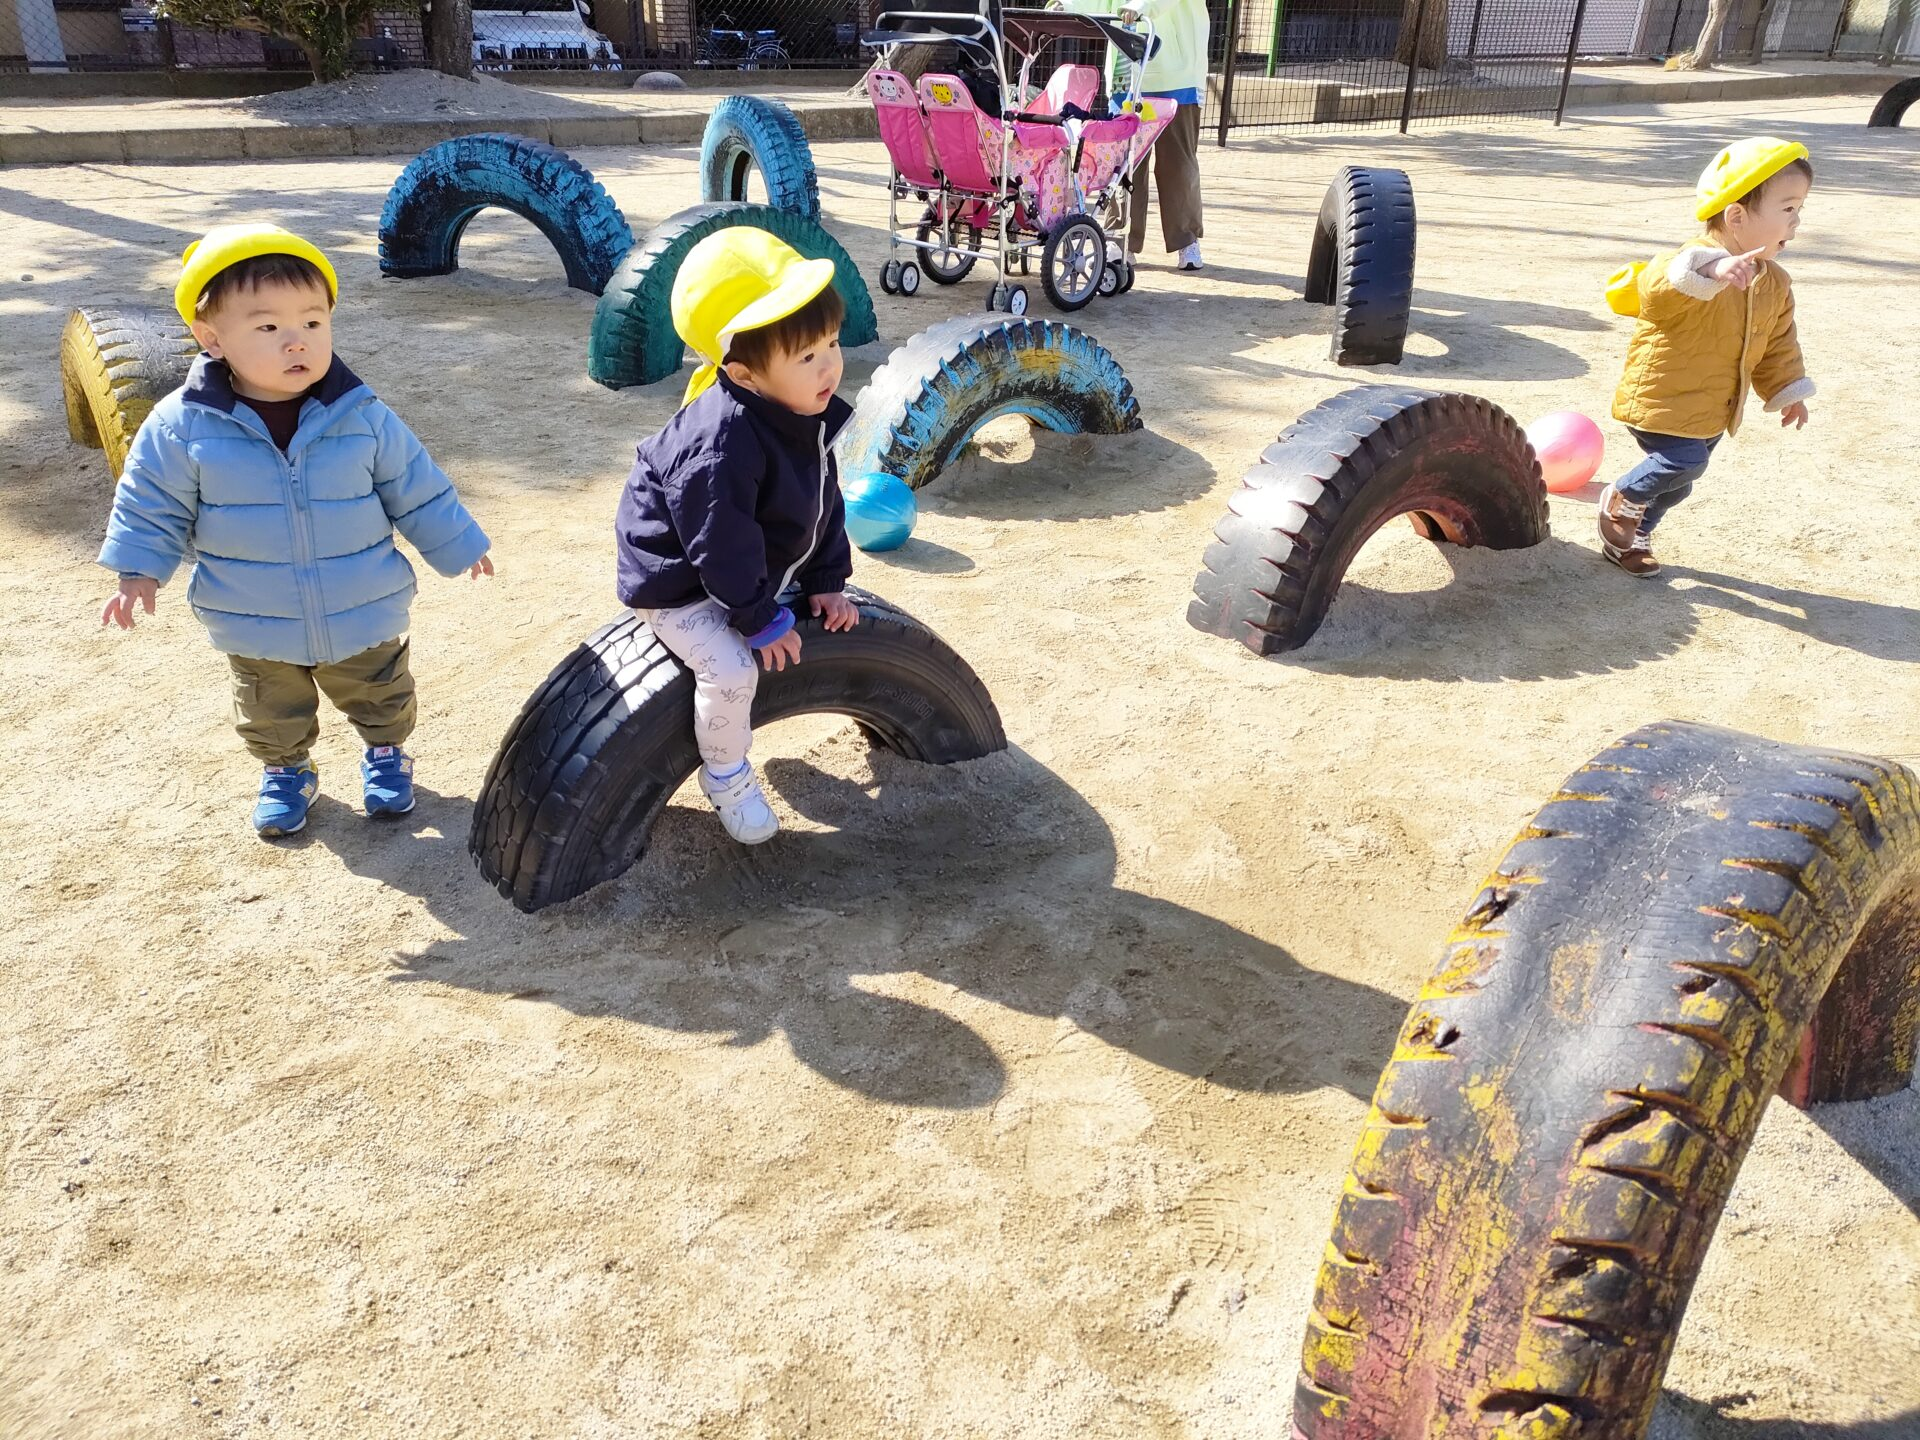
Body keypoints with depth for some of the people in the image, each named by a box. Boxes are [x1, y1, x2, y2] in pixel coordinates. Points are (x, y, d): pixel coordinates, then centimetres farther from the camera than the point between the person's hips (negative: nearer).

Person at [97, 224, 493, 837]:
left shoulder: (362, 417, -15)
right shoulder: (184, 426, -16)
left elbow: (415, 488, -3)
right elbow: (154, 503, -3)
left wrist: (457, 546, 4)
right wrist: (140, 570, -8)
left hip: (363, 618, 0)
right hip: (256, 630, 1)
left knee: (381, 696, 21)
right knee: (273, 715, 22)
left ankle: (386, 751, 48)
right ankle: (286, 770, 48)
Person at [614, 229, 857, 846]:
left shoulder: (809, 414, -9)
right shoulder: (721, 444, -37)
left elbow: (824, 503, 4)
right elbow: (720, 543, -30)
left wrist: (826, 581, 2)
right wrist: (759, 620, -20)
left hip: (755, 561, 9)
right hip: (677, 580, -9)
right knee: (731, 670, -22)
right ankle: (726, 777, 6)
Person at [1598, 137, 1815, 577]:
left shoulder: (1774, 284, 6)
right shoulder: (1693, 263, -22)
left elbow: (1778, 344, 18)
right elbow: (1656, 289, -45)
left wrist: (1788, 390, 18)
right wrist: (1711, 270, -60)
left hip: (1712, 409, 8)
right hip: (1661, 396, -8)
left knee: (1679, 480, 14)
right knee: (1683, 462, -22)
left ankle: (1632, 536, 34)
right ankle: (1620, 500, 6)